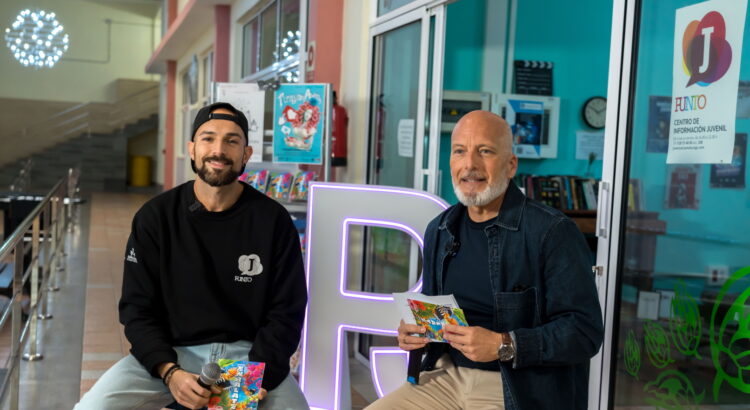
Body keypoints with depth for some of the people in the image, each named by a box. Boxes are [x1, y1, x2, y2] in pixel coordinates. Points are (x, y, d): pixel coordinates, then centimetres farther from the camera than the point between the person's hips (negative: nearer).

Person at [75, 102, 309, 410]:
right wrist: (170, 373, -17)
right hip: (170, 352, 0)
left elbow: (286, 312, 0)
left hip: (248, 351, 0)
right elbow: (137, 307, 0)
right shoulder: (155, 217, -1)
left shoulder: (273, 220, -3)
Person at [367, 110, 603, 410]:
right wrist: (412, 332, -1)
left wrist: (503, 346, -25)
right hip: (447, 377, 6)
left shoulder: (554, 233, -13)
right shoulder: (439, 231, 8)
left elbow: (585, 332, -16)